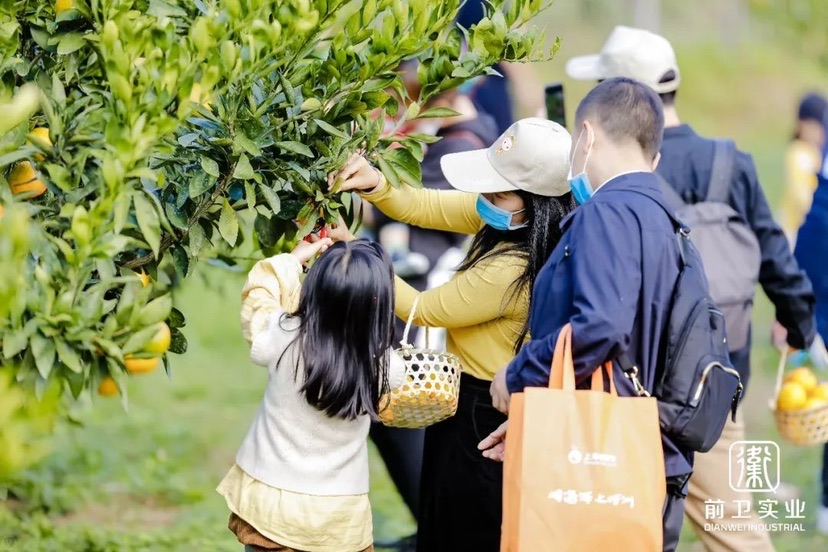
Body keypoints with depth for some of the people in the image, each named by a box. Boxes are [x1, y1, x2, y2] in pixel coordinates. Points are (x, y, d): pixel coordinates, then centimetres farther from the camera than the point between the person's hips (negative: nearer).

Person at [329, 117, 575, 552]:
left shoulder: (512, 270, -33)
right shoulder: (507, 216, -7)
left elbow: (423, 309, -19)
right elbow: (422, 207, 3)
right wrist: (375, 185, -16)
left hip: (480, 417, -9)